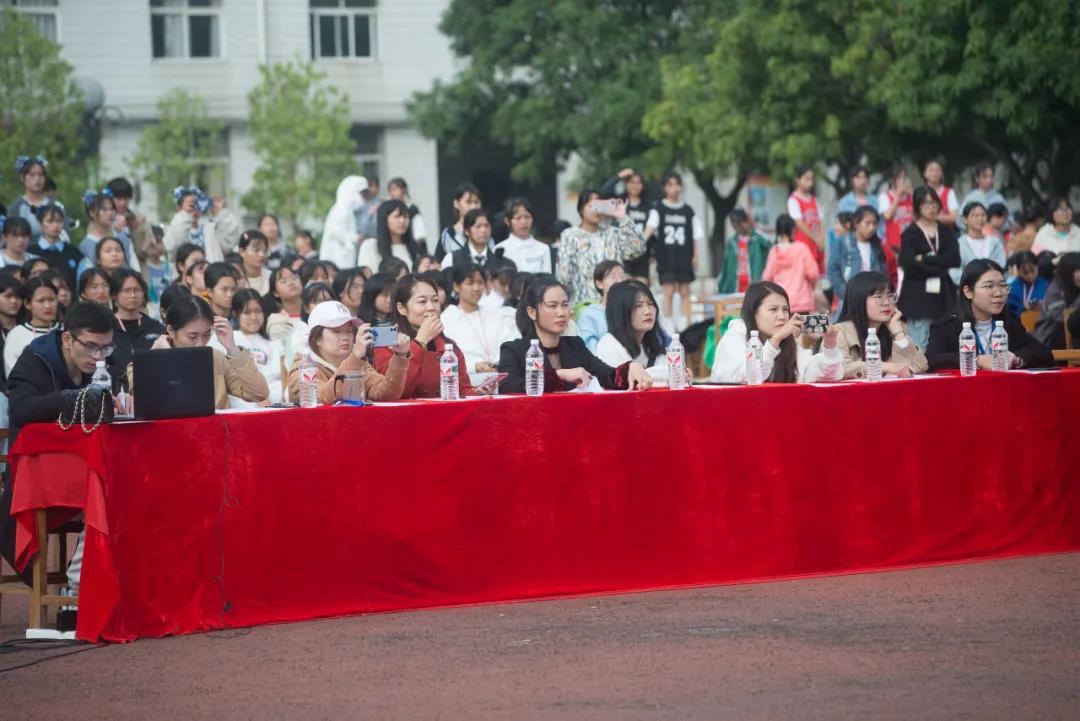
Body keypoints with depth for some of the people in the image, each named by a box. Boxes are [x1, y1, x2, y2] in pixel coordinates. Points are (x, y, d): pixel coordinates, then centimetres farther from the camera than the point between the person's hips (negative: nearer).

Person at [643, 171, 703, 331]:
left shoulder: (688, 211, 10)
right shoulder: (658, 209, 3)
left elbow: (695, 236, 10)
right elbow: (650, 227, -11)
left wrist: (695, 256, 0)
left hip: (685, 258, 2)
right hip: (666, 257, -2)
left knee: (684, 292, 3)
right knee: (668, 292, -4)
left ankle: (685, 326, 8)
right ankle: (669, 328, 1)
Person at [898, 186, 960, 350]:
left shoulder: (946, 232, 13)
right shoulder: (910, 233, 0)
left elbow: (955, 259, -1)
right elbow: (909, 264, -11)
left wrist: (925, 259, -7)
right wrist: (940, 267, -7)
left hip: (942, 296, 4)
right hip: (918, 297, -4)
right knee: (919, 347, -7)